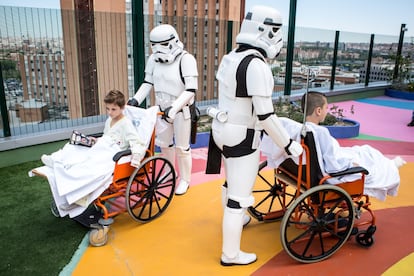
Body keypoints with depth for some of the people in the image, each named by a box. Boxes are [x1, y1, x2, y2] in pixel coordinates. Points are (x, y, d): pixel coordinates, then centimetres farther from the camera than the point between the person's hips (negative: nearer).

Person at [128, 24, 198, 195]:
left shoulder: (186, 59, -19)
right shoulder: (154, 59, -2)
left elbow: (191, 90, -22)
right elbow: (148, 83, 8)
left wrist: (174, 108, -30)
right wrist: (136, 99, -5)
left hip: (181, 109, -6)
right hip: (162, 109, 6)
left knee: (181, 147, 5)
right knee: (164, 143, 18)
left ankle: (184, 180, 23)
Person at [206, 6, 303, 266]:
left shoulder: (232, 57, 6)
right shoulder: (257, 65, -22)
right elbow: (265, 115, -23)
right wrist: (289, 144, -13)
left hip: (223, 129, 9)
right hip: (242, 138, -9)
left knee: (232, 183, 29)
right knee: (240, 196, 3)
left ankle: (234, 220, 53)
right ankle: (230, 254, 17)